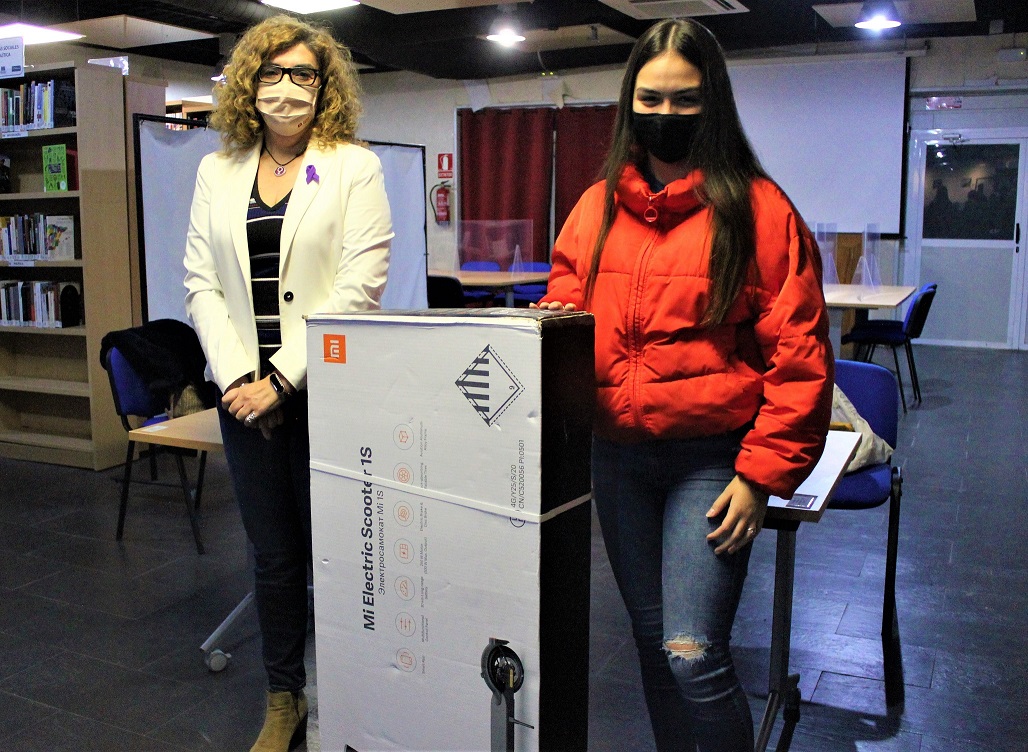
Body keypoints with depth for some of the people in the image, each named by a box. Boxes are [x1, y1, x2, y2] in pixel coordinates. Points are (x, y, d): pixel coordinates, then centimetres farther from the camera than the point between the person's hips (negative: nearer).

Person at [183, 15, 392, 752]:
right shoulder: (218, 171, 12)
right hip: (245, 394, 4)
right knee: (272, 555, 12)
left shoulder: (355, 166, -1)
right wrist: (236, 377, -6)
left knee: (327, 549, 4)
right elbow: (201, 282, 7)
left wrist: (282, 379, -13)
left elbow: (359, 287, -10)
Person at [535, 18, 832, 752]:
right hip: (617, 455, 5)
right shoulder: (597, 206, 8)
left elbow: (799, 355, -8)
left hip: (711, 459, -5)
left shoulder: (757, 208, -6)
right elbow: (565, 305, 17)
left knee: (693, 655, -10)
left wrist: (762, 474, -12)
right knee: (653, 642, 16)